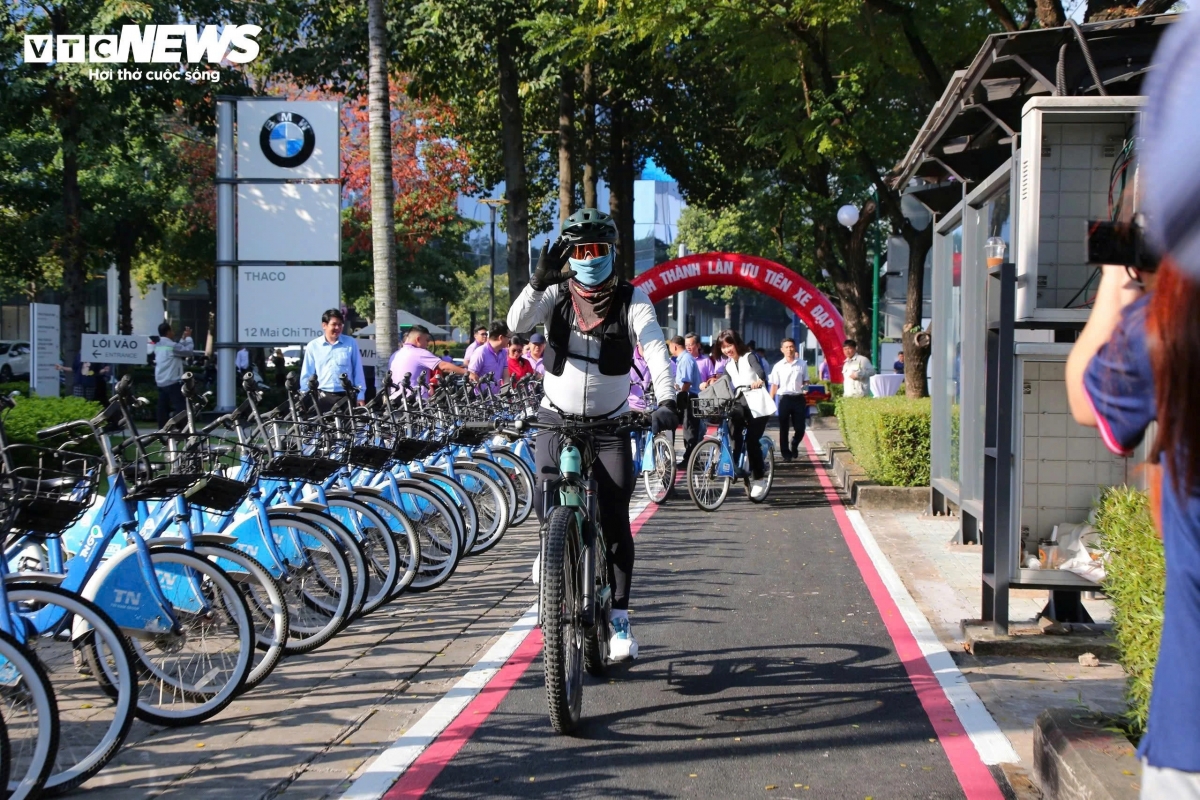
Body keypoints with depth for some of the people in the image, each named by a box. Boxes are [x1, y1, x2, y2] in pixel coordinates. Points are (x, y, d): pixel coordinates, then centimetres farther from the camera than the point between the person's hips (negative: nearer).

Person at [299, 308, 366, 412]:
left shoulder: (351, 343, 2)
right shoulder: (313, 346, 3)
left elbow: (358, 372, 5)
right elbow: (306, 375, 7)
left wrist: (360, 395, 2)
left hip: (346, 396, 0)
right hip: (322, 398, 0)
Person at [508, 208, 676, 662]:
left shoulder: (632, 299, -6)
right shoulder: (556, 294, -2)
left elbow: (655, 350, -19)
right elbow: (517, 323, -19)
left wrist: (666, 399, -35)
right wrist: (538, 281, -34)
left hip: (610, 424, -1)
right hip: (557, 419, 1)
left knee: (615, 521, -7)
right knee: (546, 498, -20)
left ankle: (619, 619, 1)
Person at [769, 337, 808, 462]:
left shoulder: (802, 364, 3)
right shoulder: (778, 366, 1)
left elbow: (806, 382, 11)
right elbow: (774, 386, 2)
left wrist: (806, 390, -9)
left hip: (798, 398, 1)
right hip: (784, 398, 0)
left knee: (800, 428, 1)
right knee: (783, 428, 4)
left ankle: (794, 446, 30)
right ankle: (786, 453, 14)